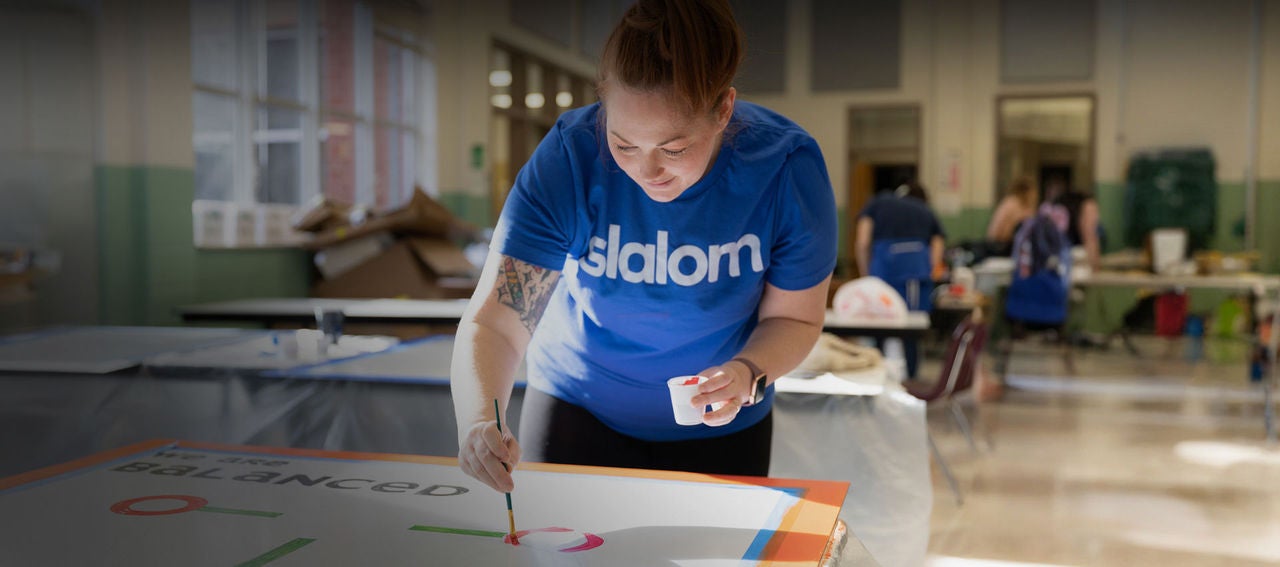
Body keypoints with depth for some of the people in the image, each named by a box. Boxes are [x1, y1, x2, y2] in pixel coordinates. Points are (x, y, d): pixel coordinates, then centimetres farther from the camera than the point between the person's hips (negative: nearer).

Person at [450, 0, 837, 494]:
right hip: (576, 413, 0)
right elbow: (493, 323, -27)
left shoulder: (788, 170, -24)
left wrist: (748, 374, -31)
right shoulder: (567, 159, -26)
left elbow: (794, 317, -10)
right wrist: (477, 423, -46)